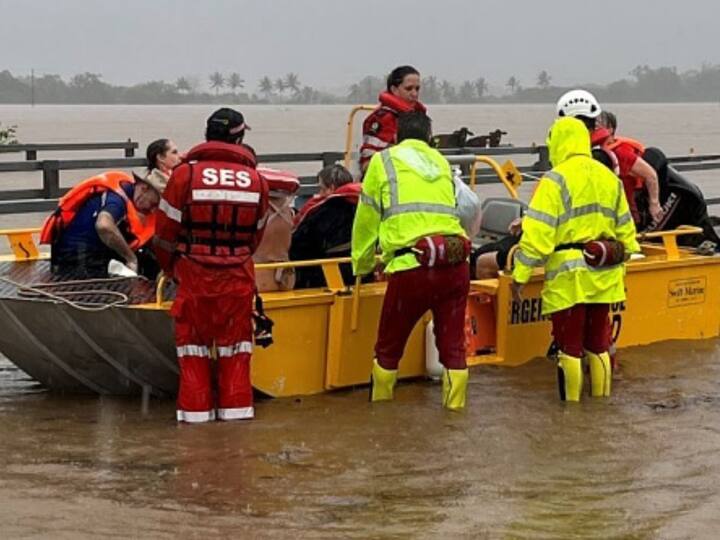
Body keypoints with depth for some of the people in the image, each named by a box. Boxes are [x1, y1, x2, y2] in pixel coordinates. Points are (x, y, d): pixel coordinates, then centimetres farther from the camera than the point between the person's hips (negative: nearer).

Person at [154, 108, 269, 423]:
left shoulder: (186, 174, -7)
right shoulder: (255, 180, 1)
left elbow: (166, 230, -2)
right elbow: (256, 234, 9)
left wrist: (171, 268, 13)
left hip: (194, 275, -2)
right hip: (238, 277, 2)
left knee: (193, 341, 9)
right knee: (235, 341, 12)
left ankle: (195, 409, 9)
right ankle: (236, 406, 13)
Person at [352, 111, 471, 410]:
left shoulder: (383, 161, 12)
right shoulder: (441, 162, 23)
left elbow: (366, 221, 14)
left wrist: (362, 266, 29)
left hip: (413, 266, -3)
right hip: (456, 263, 3)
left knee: (388, 348, 13)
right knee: (453, 347, 11)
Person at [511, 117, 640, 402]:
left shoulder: (556, 180, -11)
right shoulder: (610, 178, 11)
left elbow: (537, 233, -16)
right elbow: (625, 231, 16)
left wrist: (520, 275, -12)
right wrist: (619, 265, 27)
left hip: (569, 275, -6)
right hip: (604, 275, 6)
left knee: (569, 346, 1)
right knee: (598, 344, 15)